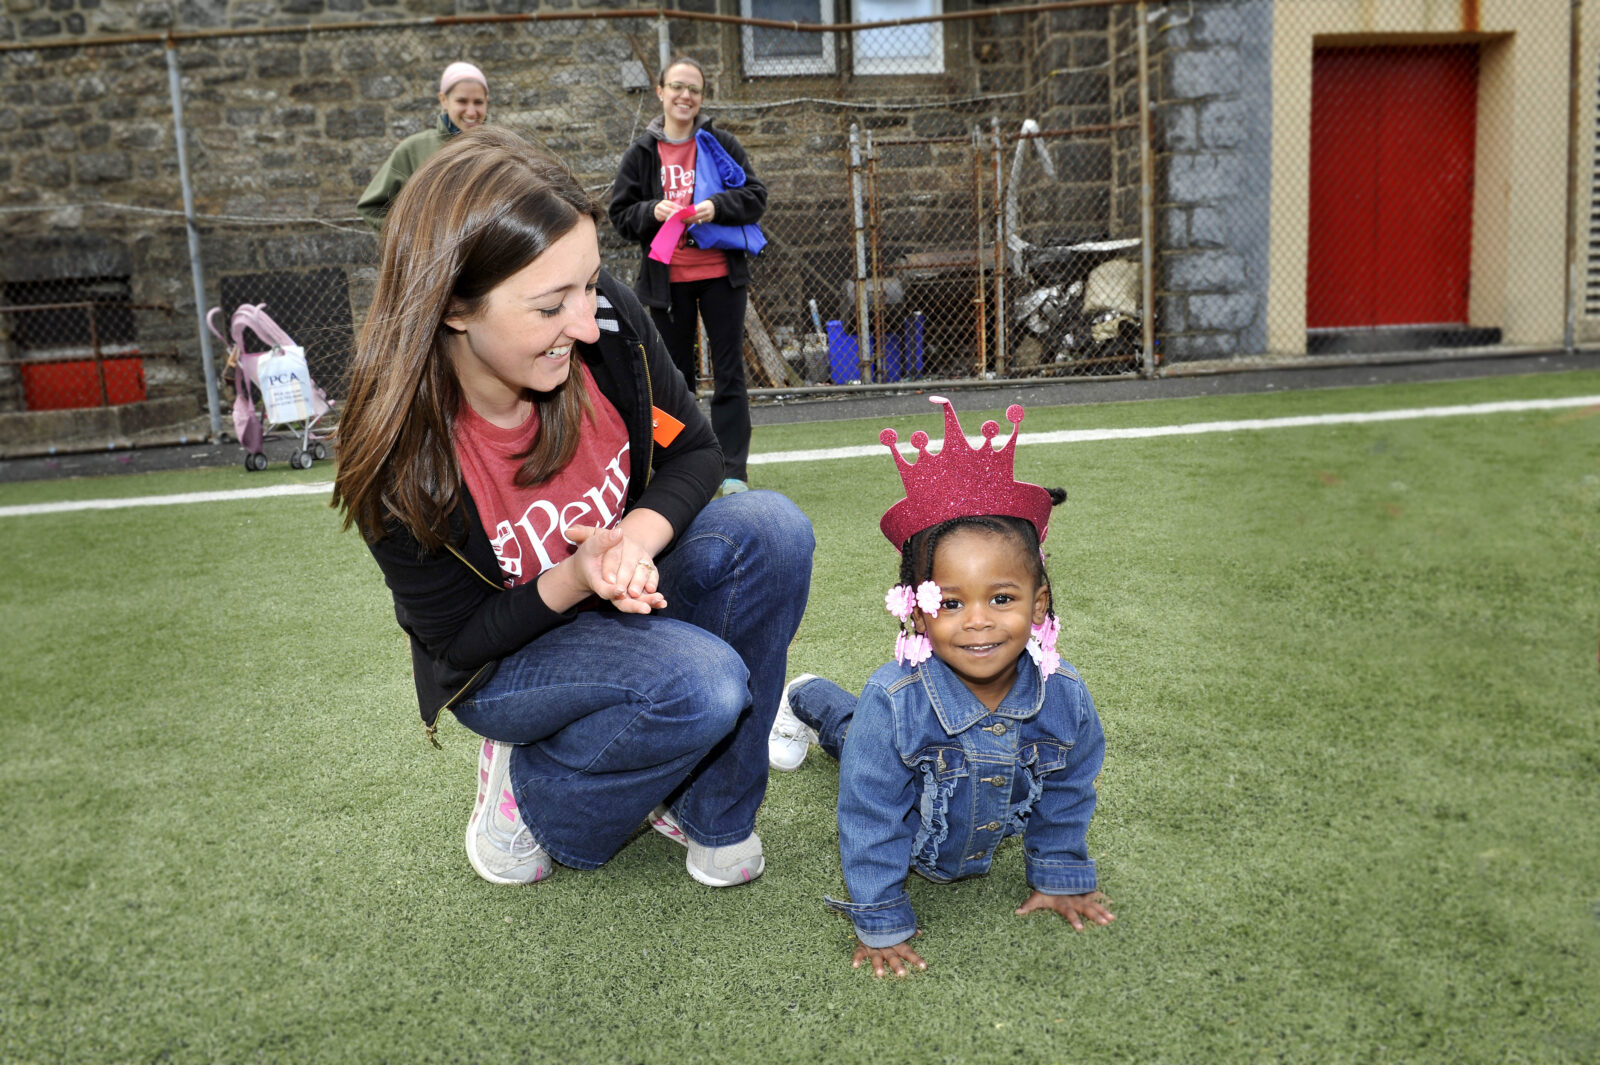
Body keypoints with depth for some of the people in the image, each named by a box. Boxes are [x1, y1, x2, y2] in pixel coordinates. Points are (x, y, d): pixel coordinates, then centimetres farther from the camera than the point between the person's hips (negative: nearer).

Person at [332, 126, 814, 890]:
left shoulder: (606, 323, -21)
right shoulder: (398, 456, -29)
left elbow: (693, 452, -6)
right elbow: (459, 636, -17)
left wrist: (641, 533, -28)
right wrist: (574, 578, -35)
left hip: (625, 591, 5)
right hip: (505, 659, -5)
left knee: (772, 530, -23)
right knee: (703, 681, -32)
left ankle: (711, 812, -6)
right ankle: (533, 790, 1)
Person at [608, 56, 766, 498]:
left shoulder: (722, 144, 4)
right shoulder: (641, 153, 6)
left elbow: (756, 197, -1)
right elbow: (620, 214, 5)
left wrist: (718, 206, -18)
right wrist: (653, 211, -14)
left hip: (721, 274, -1)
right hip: (668, 279, 1)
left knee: (729, 372, -2)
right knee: (675, 375, 9)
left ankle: (733, 472, 1)